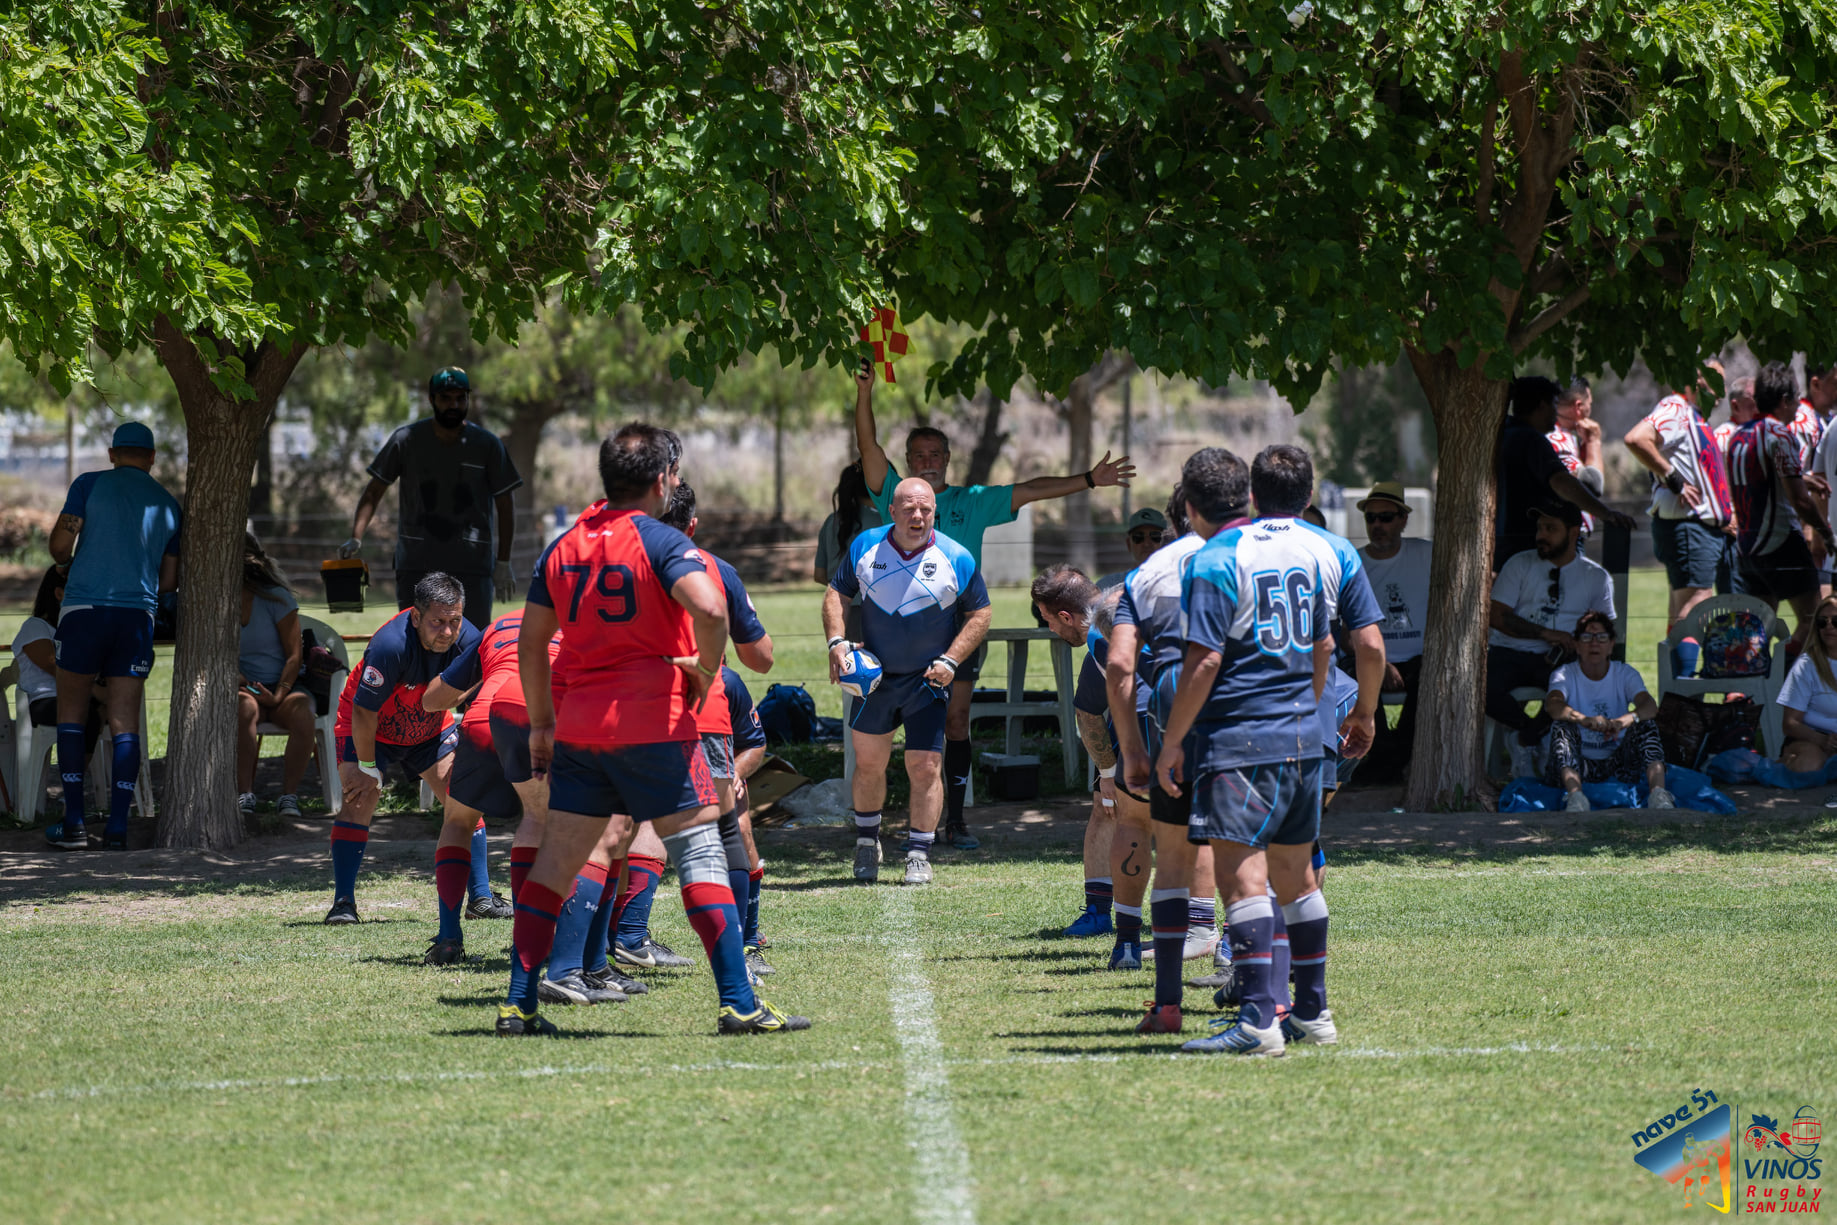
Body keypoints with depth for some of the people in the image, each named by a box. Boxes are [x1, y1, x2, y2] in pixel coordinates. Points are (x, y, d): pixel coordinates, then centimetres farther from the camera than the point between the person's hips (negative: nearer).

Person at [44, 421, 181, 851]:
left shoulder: (90, 484, 0)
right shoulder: (168, 504, 12)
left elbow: (59, 546, -5)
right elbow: (169, 580, 16)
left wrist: (68, 561, 18)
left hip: (85, 607, -3)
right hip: (138, 616, 3)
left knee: (71, 714, 7)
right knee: (125, 723, 4)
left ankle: (74, 824, 0)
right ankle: (117, 827, -2)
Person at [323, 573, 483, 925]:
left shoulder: (468, 641, -24)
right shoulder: (390, 645, -39)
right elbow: (363, 713, -30)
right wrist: (368, 768, -22)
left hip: (428, 730, 5)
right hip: (367, 730, -5)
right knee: (361, 798, -21)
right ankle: (343, 902, -16)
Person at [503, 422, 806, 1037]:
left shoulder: (564, 547, 11)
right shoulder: (661, 541, -9)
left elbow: (531, 640, 15)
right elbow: (709, 610, -25)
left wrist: (541, 725, 22)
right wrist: (703, 674, -8)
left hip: (578, 727, 6)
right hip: (654, 724, -6)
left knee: (555, 859, 11)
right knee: (700, 853, -3)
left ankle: (518, 1003, 10)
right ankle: (739, 1003, -8)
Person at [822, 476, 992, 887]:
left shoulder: (955, 559, -8)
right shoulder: (865, 547, -2)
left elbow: (979, 614, 1)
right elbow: (836, 593, 8)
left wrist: (951, 660, -11)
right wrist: (836, 642, -8)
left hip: (927, 682, -2)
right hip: (874, 676, 2)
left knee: (924, 767, -7)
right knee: (868, 762, 10)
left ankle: (919, 854, 4)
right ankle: (866, 843, 30)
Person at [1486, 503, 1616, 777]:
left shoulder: (1597, 578, 11)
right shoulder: (1520, 564, 8)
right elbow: (1496, 617, 0)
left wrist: (1571, 647, -13)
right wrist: (1545, 634, -12)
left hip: (1560, 661, 0)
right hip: (1509, 652, 0)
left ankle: (1528, 736, -10)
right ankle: (1530, 728, -3)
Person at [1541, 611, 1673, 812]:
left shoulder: (1625, 674, 4)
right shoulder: (1564, 675, -1)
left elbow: (1650, 706, -16)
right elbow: (1553, 705, -25)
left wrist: (1623, 721, -41)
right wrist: (1585, 720, -48)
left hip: (1616, 764, 1)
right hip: (1578, 765, -1)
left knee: (1645, 725, -20)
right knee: (1561, 725, -27)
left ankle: (1658, 792, -43)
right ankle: (1575, 794, -52)